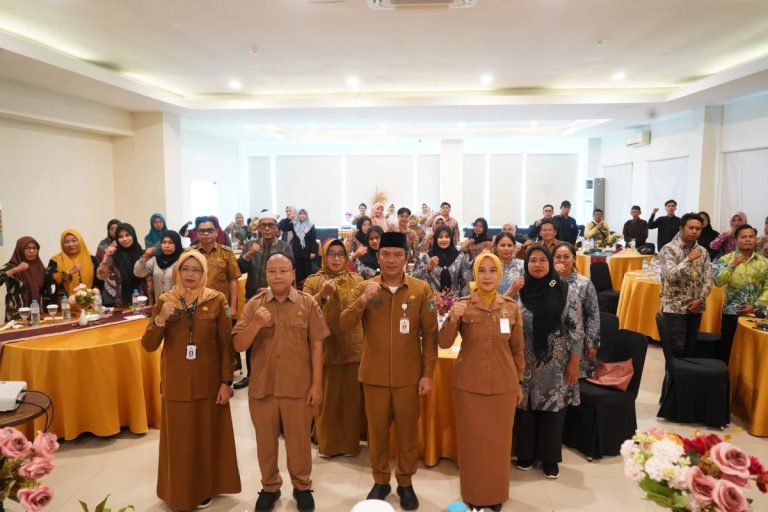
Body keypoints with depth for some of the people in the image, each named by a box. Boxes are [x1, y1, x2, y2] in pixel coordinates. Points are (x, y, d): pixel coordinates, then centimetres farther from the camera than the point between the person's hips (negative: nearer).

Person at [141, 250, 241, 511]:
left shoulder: (217, 300, -6)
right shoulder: (164, 301, -1)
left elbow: (226, 345, -4)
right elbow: (148, 346, -5)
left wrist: (226, 382, -7)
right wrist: (160, 319, -22)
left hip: (208, 382, -1)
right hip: (176, 383, 1)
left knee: (207, 436, 11)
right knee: (179, 439, 9)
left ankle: (205, 488, 32)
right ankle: (180, 491, 30)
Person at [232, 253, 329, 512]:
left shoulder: (308, 303, -4)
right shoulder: (254, 304, -1)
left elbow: (316, 345, -2)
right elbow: (238, 345, -4)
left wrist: (317, 384, -5)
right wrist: (256, 324, -21)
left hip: (298, 387, -1)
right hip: (261, 387, 2)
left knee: (299, 441, 12)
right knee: (265, 441, 16)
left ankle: (302, 486, 34)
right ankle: (269, 487, 37)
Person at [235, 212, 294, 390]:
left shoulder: (286, 247, -3)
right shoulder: (250, 245, 4)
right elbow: (240, 269, -3)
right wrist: (249, 255, -20)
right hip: (253, 298, 2)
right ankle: (250, 374, 24)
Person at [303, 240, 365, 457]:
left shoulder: (357, 280, 8)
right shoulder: (312, 282, 3)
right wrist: (322, 295, -20)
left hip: (353, 348, 1)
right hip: (325, 348, -1)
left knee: (352, 397, 6)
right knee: (326, 397, 5)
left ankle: (351, 442, 23)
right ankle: (327, 444, 21)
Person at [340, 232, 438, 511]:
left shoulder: (421, 289, -4)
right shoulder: (364, 288, -1)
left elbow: (430, 333, -2)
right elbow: (345, 325, -9)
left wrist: (428, 373, -5)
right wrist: (363, 300, -24)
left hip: (409, 376, -1)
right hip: (374, 375, 1)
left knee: (408, 431, 11)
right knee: (377, 430, 13)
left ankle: (406, 482, 30)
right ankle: (380, 480, 32)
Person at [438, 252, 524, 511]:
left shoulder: (512, 307, -1)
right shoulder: (463, 305, -6)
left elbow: (517, 349, 8)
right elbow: (445, 343, -11)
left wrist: (519, 382, 10)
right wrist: (453, 319, -28)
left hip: (503, 384, 2)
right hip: (469, 384, -1)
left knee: (499, 439, 13)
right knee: (472, 439, 9)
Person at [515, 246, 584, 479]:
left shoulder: (566, 292, -5)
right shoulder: (518, 292, -1)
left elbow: (576, 330, -4)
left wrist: (574, 362, -6)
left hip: (555, 364, -1)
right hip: (525, 363, 1)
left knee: (553, 409, 8)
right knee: (525, 408, 9)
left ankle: (549, 458, 25)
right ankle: (525, 454, 28)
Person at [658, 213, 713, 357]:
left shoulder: (703, 252, 8)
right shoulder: (668, 249, -9)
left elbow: (708, 279, 6)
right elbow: (671, 276, -21)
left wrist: (700, 299, -7)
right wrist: (689, 259, -21)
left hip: (695, 307, 5)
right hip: (674, 307, -5)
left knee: (690, 347, 11)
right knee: (676, 348, -6)